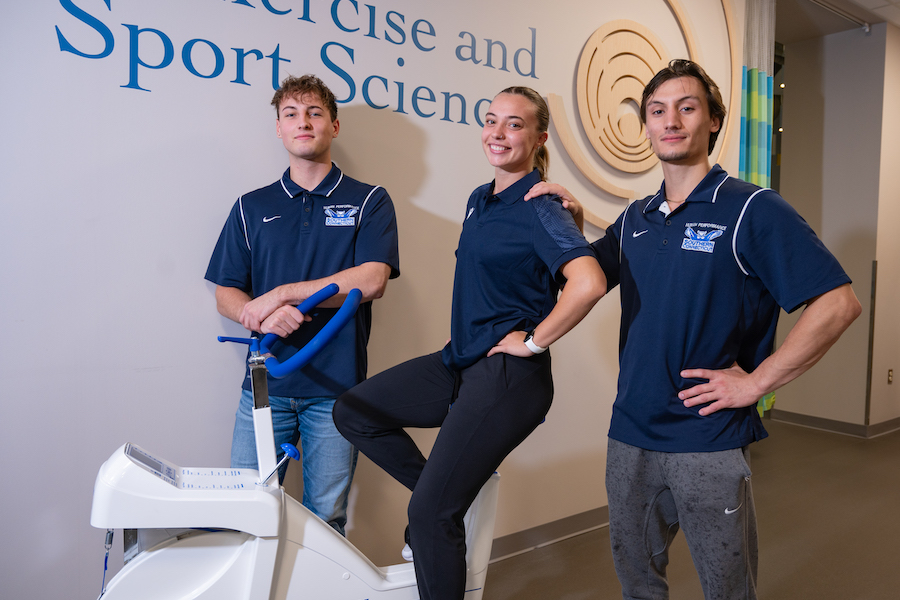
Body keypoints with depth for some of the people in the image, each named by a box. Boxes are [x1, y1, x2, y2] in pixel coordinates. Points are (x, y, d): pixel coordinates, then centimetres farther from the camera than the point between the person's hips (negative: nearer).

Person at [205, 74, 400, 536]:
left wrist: (280, 294, -12)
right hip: (265, 381, 2)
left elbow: (371, 280, -10)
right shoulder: (252, 207, 13)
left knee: (326, 519, 6)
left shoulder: (369, 201, 5)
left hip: (335, 385, -2)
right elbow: (226, 296, 9)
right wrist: (263, 317, -13)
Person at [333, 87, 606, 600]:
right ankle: (451, 491, 18)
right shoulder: (479, 200, 12)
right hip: (461, 361, 9)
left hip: (509, 377, -9)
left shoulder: (540, 209, -14)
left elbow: (590, 283, -31)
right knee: (353, 411, 8)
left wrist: (534, 341, -20)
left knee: (431, 512, -6)